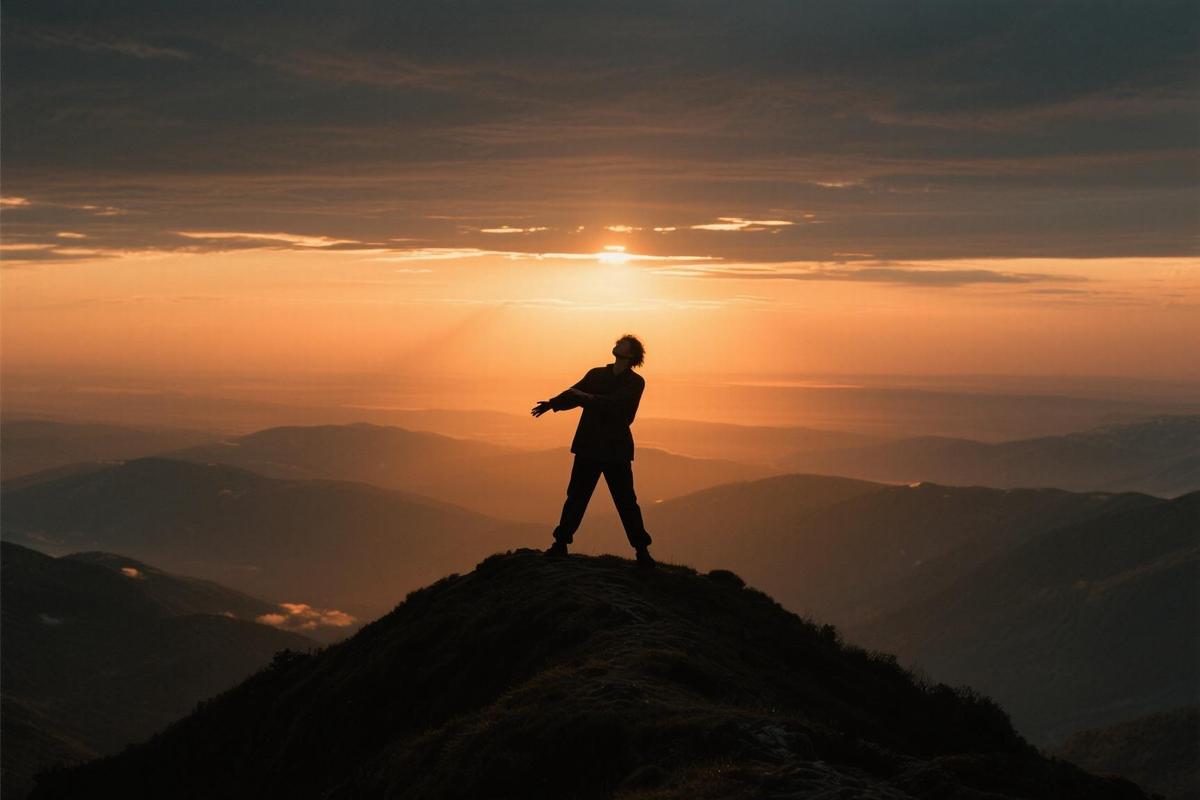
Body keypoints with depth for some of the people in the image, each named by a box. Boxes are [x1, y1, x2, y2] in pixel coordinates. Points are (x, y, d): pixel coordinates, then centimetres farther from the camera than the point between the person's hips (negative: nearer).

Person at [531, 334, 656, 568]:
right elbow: (574, 395, 3)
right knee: (576, 497, 5)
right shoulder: (596, 374, 11)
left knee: (626, 502, -3)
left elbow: (614, 404, -17)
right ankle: (560, 544, 13)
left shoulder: (635, 383, -2)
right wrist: (552, 403, -11)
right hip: (588, 447, 3)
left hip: (616, 450, -3)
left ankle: (642, 552, 4)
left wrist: (586, 398, -22)